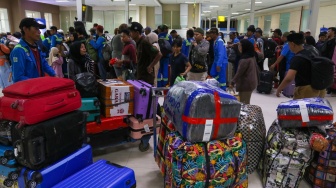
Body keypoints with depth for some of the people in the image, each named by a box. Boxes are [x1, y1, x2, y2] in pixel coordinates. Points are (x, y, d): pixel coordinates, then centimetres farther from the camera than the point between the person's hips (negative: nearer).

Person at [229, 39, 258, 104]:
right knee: (246, 103, 17)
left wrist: (232, 82, -14)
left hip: (245, 84, -9)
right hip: (251, 82, 10)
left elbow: (239, 72, -20)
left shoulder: (245, 59, -20)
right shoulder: (252, 56, 8)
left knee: (243, 104, -3)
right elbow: (256, 69, 16)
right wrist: (256, 79, 24)